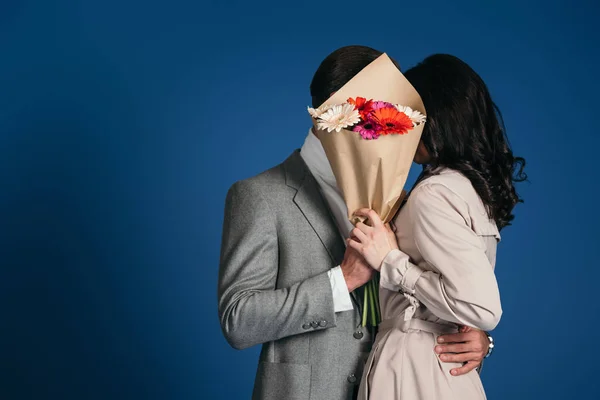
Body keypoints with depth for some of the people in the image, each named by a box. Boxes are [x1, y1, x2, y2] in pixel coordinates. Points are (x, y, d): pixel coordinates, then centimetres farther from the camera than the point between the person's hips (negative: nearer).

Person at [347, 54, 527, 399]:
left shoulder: (435, 193, -19)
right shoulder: (475, 184, 7)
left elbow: (484, 310, -25)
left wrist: (391, 260, -19)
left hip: (411, 365, -8)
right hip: (448, 367, 8)